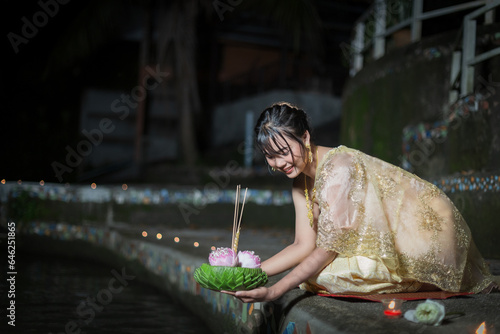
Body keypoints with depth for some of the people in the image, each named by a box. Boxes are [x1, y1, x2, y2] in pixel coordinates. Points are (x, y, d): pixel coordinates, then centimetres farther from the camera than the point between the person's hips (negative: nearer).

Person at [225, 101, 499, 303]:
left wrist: (273, 292, -27)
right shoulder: (301, 182, 3)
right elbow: (304, 246, 1)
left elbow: (328, 249, -25)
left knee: (325, 273, -25)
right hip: (391, 240, 10)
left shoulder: (338, 167, -25)